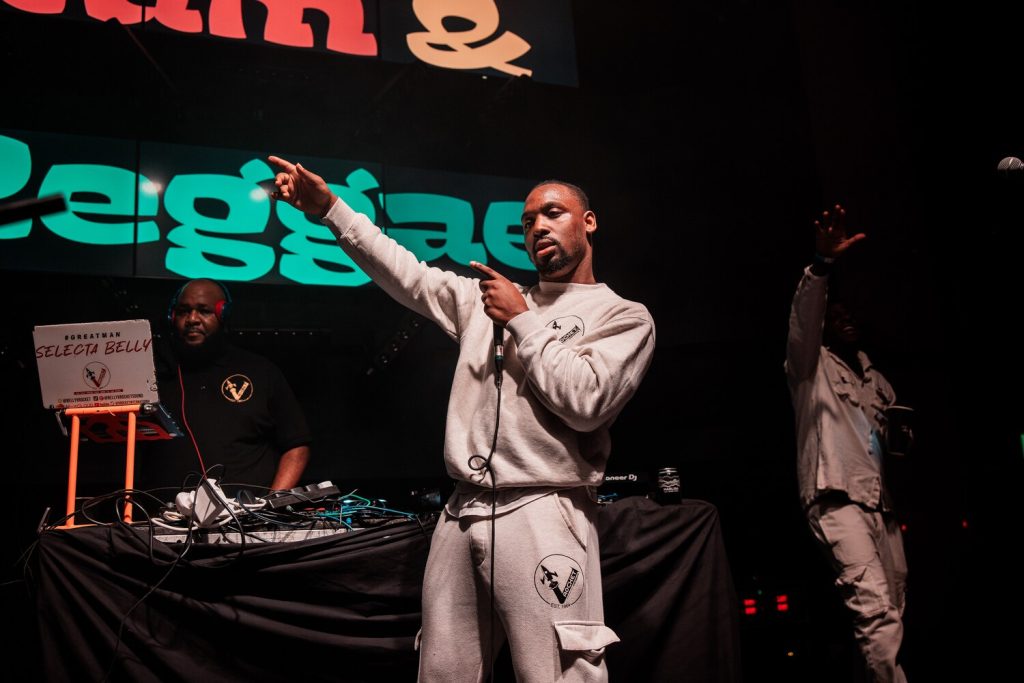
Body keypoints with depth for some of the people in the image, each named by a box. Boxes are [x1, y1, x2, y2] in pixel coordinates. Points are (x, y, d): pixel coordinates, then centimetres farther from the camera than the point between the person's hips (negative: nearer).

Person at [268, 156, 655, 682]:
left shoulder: (624, 317, 4)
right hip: (462, 514, 5)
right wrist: (330, 208, 7)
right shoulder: (487, 298, 19)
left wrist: (523, 321, -4)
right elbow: (406, 274, 14)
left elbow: (584, 401, -11)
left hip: (543, 517, -4)